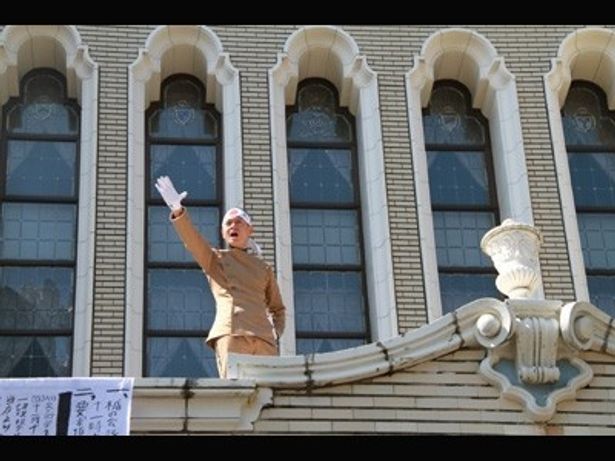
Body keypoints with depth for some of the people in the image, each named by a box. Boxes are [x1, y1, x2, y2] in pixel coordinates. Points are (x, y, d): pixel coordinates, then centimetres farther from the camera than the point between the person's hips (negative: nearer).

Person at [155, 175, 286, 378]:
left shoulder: (263, 267, 25)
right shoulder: (214, 259, 18)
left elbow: (278, 308, 30)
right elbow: (192, 239, -1)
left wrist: (276, 333, 10)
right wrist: (178, 210, -18)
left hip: (264, 339, 3)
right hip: (231, 334, -3)